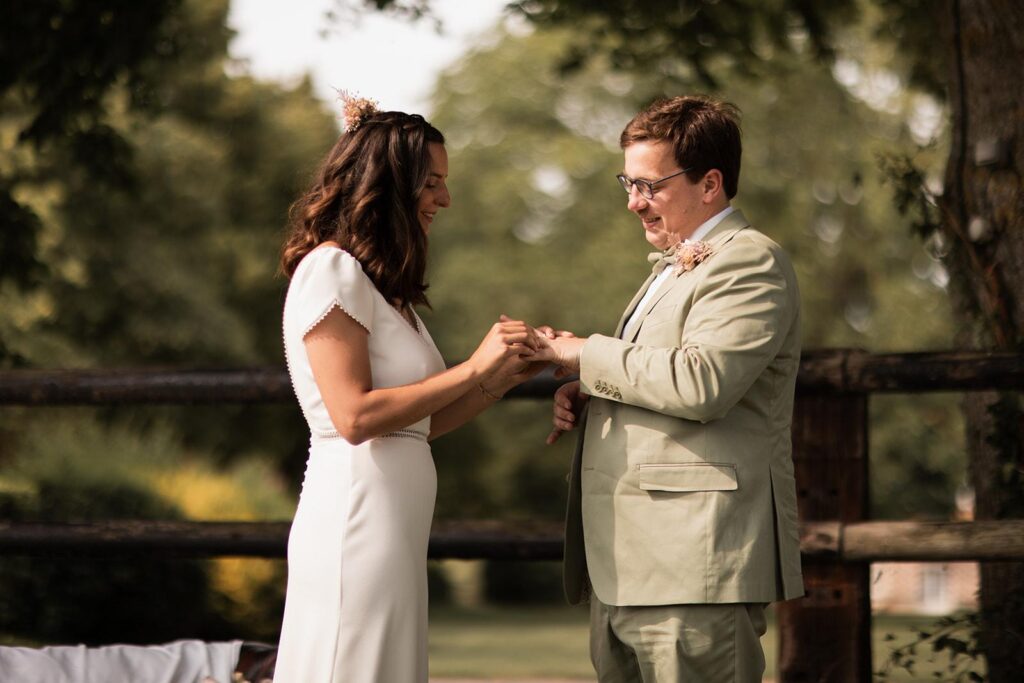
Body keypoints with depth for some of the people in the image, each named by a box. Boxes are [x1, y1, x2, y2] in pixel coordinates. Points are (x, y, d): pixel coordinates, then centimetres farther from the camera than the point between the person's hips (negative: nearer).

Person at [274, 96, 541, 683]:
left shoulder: (382, 282, 21)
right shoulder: (332, 270, -9)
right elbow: (355, 417, -17)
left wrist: (504, 376, 5)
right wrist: (474, 368, -13)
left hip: (394, 522, 9)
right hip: (356, 517, -9)